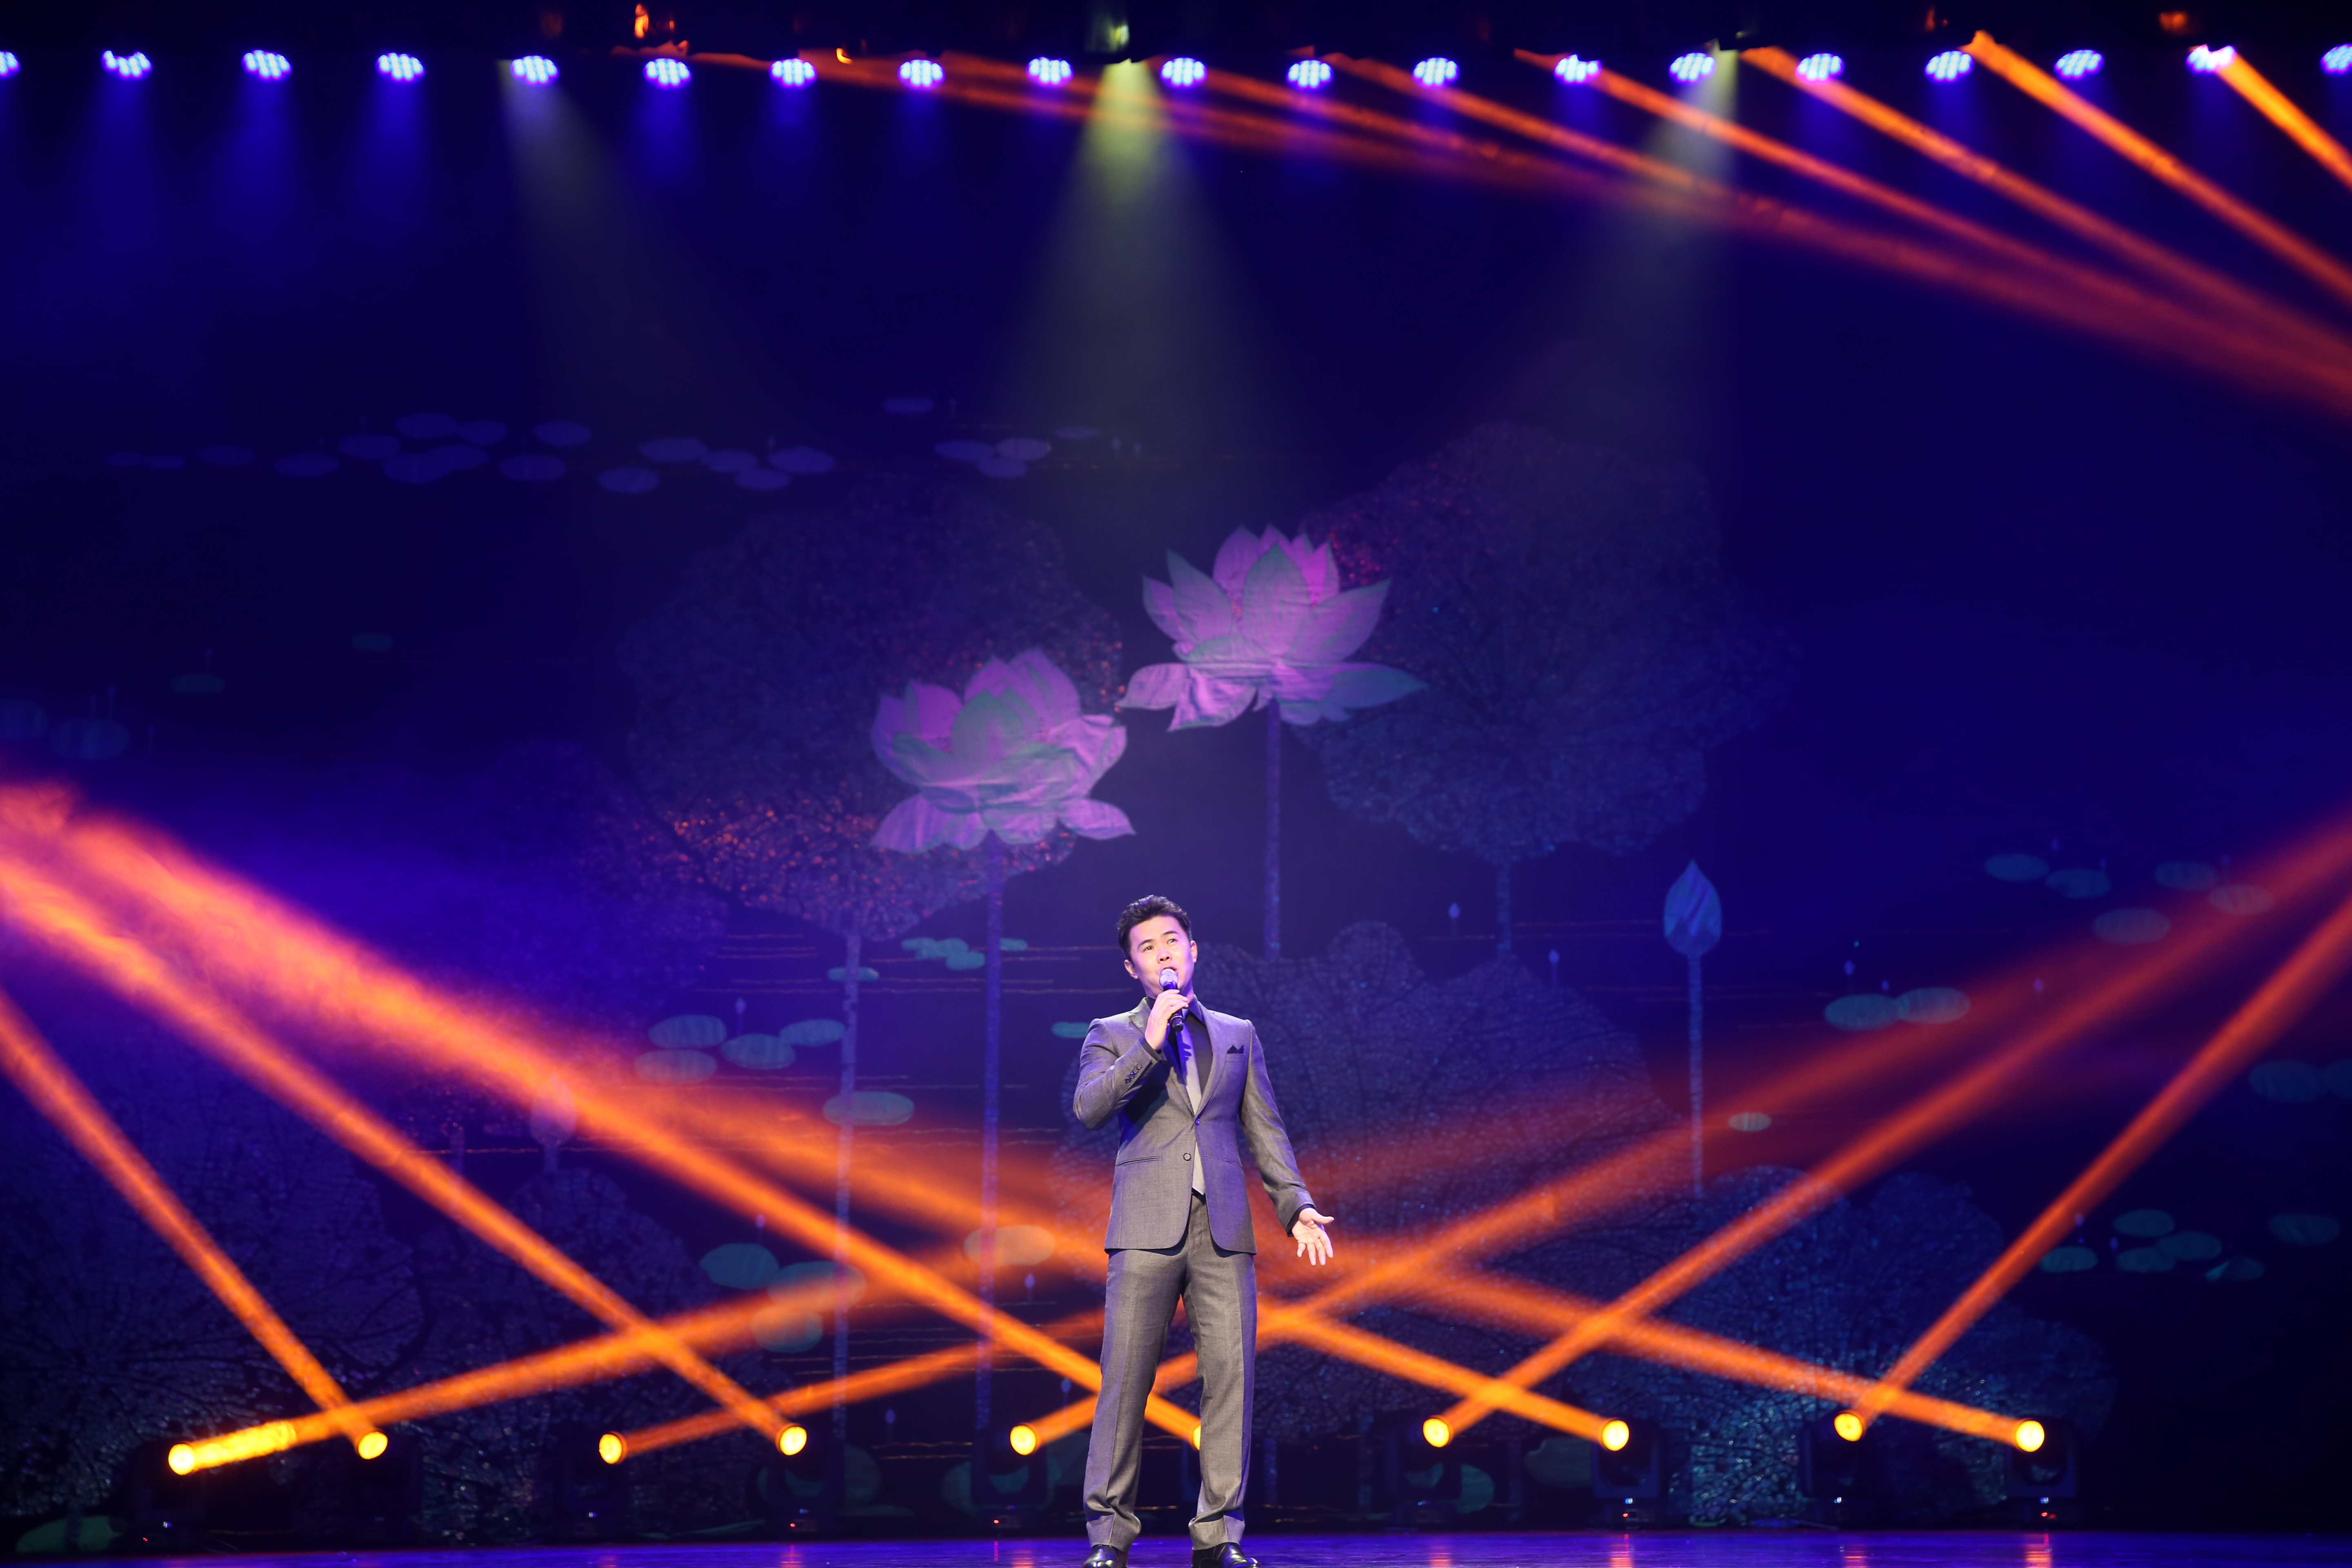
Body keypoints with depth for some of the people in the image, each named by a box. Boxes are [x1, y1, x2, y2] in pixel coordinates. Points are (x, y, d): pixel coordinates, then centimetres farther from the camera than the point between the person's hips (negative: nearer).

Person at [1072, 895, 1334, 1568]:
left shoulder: (1238, 1035, 20)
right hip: (1148, 1229, -2)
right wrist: (1150, 1043, -12)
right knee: (1125, 1380, -5)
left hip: (1224, 1232, 2)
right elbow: (1089, 1107, -6)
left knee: (1230, 1377, -4)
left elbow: (1265, 1129, 17)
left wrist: (1297, 1204, 4)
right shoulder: (1112, 1035, 12)